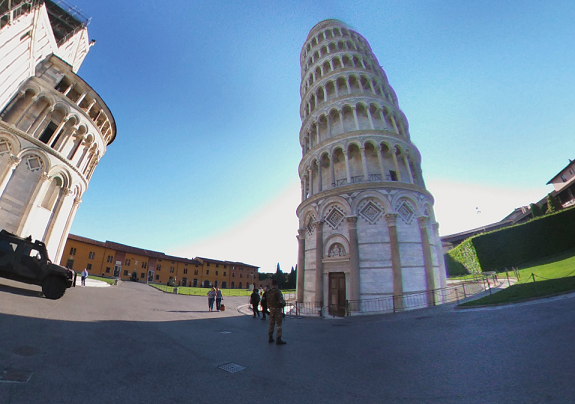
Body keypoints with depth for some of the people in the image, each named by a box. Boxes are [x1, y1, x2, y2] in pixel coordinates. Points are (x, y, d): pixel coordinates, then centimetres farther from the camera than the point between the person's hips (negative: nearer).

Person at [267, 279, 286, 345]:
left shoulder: (269, 292, 6)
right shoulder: (277, 291, -17)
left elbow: (268, 301, 12)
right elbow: (281, 301, -20)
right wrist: (284, 304, 0)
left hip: (271, 310, 7)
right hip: (277, 309, -7)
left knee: (271, 324, 15)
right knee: (278, 325, 0)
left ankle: (270, 338, 23)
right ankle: (278, 339, 2)